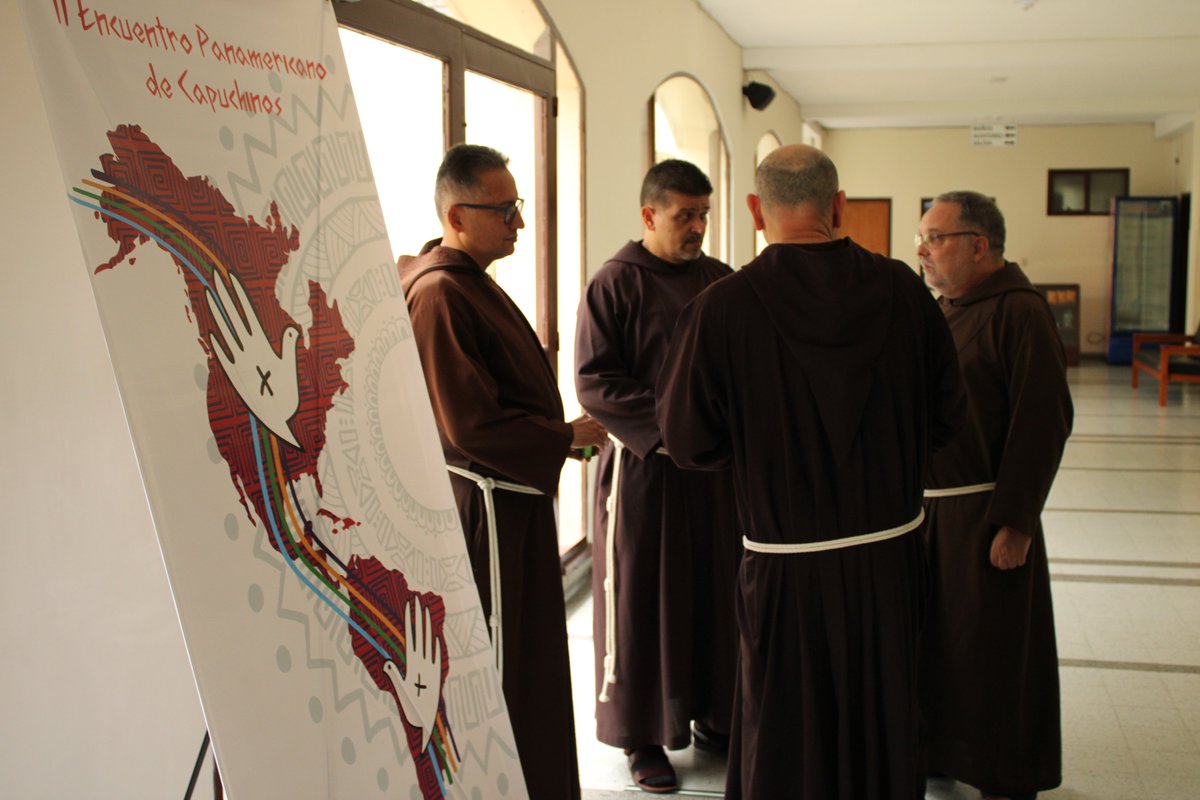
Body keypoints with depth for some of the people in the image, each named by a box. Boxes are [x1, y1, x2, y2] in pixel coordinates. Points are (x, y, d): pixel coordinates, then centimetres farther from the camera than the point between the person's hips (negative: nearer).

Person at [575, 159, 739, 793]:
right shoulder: (614, 284, -6)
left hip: (714, 463, 5)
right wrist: (665, 421, -19)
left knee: (717, 590, 11)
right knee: (640, 598, 4)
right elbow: (593, 382, -10)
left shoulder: (720, 281, 9)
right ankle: (641, 737, 17)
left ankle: (713, 716, 28)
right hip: (642, 465, -5)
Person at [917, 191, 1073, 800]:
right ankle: (939, 749, 34)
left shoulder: (1019, 312, -14)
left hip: (984, 512, -8)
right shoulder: (944, 311, 12)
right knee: (934, 640, 17)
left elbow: (1043, 424, -18)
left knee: (994, 652, 4)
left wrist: (1016, 522, -20)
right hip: (926, 508, 8)